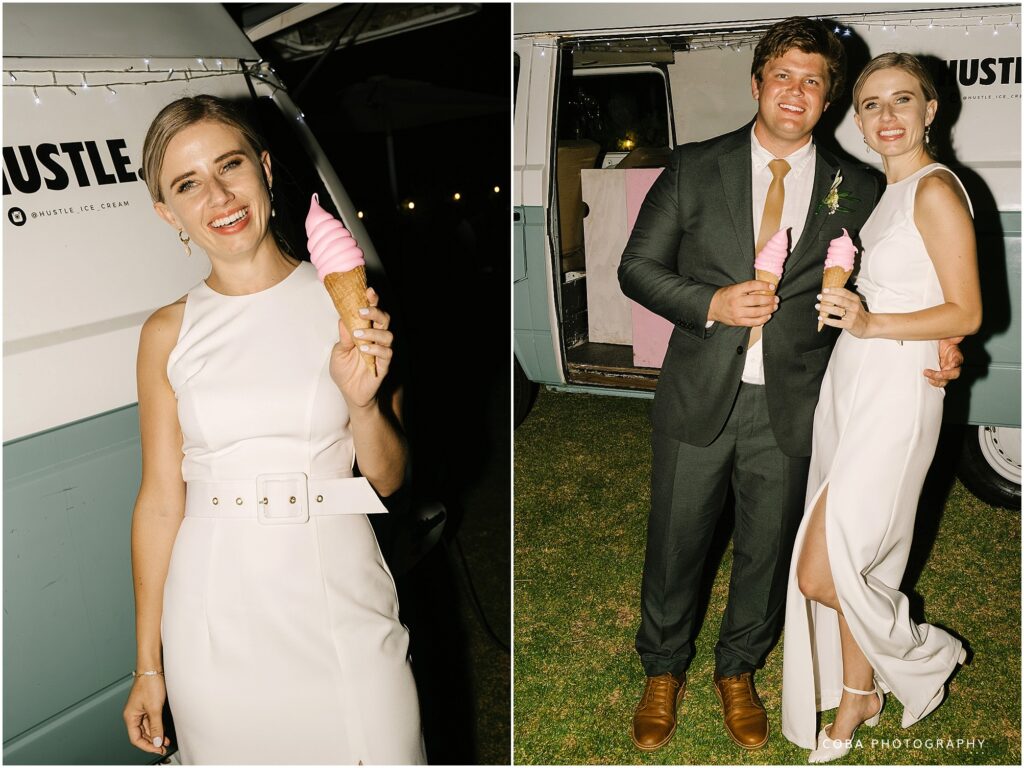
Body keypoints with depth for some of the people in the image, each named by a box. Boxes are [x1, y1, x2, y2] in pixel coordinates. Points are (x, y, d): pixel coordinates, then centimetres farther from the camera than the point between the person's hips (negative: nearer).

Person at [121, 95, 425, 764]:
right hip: (217, 619, 1)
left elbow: (388, 479, 1)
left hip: (340, 605, 0)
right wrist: (148, 665, 6)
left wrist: (362, 399, -18)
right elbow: (160, 501, 3)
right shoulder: (169, 333, -1)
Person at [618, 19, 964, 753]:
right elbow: (638, 266, -1)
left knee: (767, 550, 16)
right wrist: (710, 304, -17)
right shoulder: (694, 167, -1)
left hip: (791, 408, 1)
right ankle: (664, 672, 36)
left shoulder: (855, 189, 2)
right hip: (699, 396, -1)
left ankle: (738, 671, 41)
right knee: (676, 542, 11)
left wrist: (933, 348, -10)